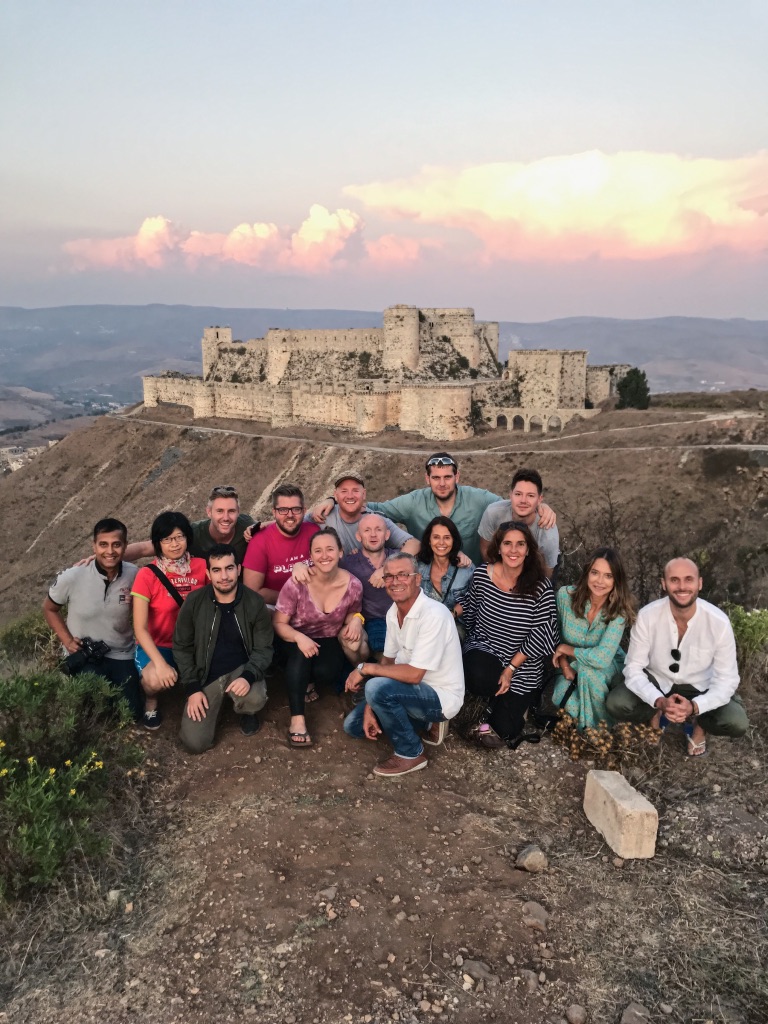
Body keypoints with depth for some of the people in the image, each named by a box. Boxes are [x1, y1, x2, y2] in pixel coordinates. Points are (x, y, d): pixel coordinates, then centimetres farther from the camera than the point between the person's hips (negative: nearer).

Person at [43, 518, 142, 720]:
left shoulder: (134, 575, -14)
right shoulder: (71, 577, -20)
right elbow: (49, 609, -1)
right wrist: (67, 640, -10)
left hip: (121, 655, 2)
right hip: (84, 657, -2)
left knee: (132, 714, 5)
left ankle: (109, 685, 34)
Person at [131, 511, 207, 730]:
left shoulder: (201, 567, -5)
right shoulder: (147, 576, -14)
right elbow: (140, 628, -17)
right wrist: (161, 663, -28)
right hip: (158, 645, -3)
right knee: (156, 680, -35)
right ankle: (150, 702, 4)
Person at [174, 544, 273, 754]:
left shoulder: (255, 602, -11)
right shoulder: (194, 602, -10)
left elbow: (263, 648, -7)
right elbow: (182, 647, -1)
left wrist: (248, 676, -27)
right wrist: (192, 688, -9)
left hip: (241, 669, -1)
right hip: (205, 675, 1)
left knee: (255, 699, -35)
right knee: (195, 743, -11)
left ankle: (246, 712, 7)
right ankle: (215, 702, 22)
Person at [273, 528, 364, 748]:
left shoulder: (353, 585, -14)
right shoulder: (296, 583, -22)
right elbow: (279, 623, -13)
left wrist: (356, 620, -18)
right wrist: (300, 638, -33)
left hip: (329, 642, 2)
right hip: (296, 640, -1)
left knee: (326, 671, -31)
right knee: (300, 654, -36)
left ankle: (308, 680, 7)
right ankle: (297, 719, -29)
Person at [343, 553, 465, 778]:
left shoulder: (433, 615, -28)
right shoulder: (393, 612, 0)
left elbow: (413, 674, -30)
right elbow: (388, 661, 6)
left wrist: (365, 668, -20)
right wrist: (370, 708, -4)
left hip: (441, 696, -9)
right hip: (414, 690, 9)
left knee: (377, 686, -31)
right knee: (353, 724, 9)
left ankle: (411, 753, -9)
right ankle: (427, 724, 15)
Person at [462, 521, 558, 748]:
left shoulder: (541, 587, -18)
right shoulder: (482, 574, -11)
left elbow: (540, 636, -14)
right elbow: (470, 614, 5)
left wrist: (510, 668, -15)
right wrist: (477, 645, 6)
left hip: (523, 665, -1)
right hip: (484, 648, 1)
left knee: (506, 729, -6)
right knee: (478, 677, -34)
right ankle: (497, 699, 3)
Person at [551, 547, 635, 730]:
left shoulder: (619, 611, -24)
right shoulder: (566, 595, -19)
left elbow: (602, 658, -33)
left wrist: (566, 649, -22)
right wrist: (564, 664, -15)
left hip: (608, 667, -1)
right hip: (572, 665, 1)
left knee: (589, 672, -36)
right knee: (564, 700, -30)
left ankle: (599, 728, -10)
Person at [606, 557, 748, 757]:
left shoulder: (719, 622, -23)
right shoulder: (647, 616, -23)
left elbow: (727, 679, -17)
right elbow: (633, 669, -17)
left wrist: (694, 706, -34)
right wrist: (659, 701, -35)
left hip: (699, 688, 0)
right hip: (656, 682, 0)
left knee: (737, 723, -26)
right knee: (615, 704, -26)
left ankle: (698, 724, 9)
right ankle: (656, 715, 8)